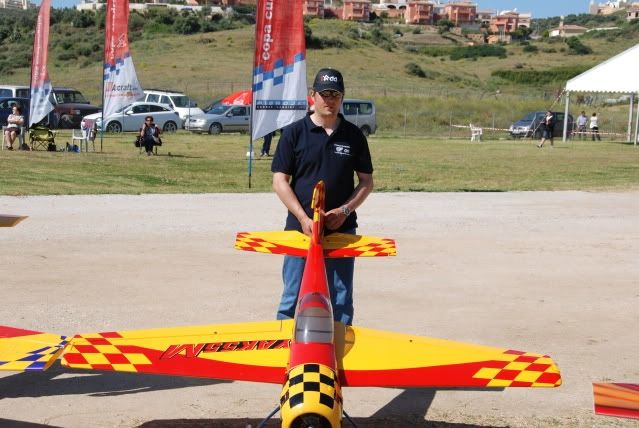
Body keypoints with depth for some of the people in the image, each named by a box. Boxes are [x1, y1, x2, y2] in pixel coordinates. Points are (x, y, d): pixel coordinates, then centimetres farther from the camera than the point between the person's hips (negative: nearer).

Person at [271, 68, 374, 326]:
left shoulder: (354, 136, 7)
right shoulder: (294, 133, 1)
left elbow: (366, 181, 11)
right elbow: (280, 181, -2)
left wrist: (345, 210, -6)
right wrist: (303, 218, -12)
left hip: (342, 230, 2)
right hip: (300, 227, -2)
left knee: (340, 301, 7)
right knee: (294, 298, 1)